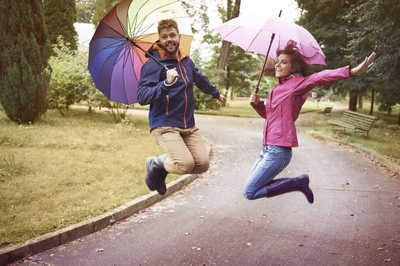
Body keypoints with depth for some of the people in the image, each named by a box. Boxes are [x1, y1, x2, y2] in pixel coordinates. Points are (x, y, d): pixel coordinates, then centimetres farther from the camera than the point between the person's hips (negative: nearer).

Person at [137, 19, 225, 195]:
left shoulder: (187, 62, 14)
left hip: (189, 125, 7)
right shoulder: (153, 64, -8)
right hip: (164, 125, -7)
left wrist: (216, 94, 48)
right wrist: (166, 84, -33)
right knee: (186, 164, -24)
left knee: (203, 164, -8)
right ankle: (155, 164, 9)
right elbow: (142, 97, -19)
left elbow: (201, 80, 34)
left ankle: (164, 167, 18)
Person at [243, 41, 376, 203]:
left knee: (249, 193, -7)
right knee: (252, 186, 18)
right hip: (267, 149, 9)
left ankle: (299, 182, 2)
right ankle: (299, 183, 18)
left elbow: (319, 77, -27)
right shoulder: (277, 89, 14)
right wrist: (257, 103, 5)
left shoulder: (296, 83, -10)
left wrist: (352, 71, -43)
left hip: (278, 151, -9)